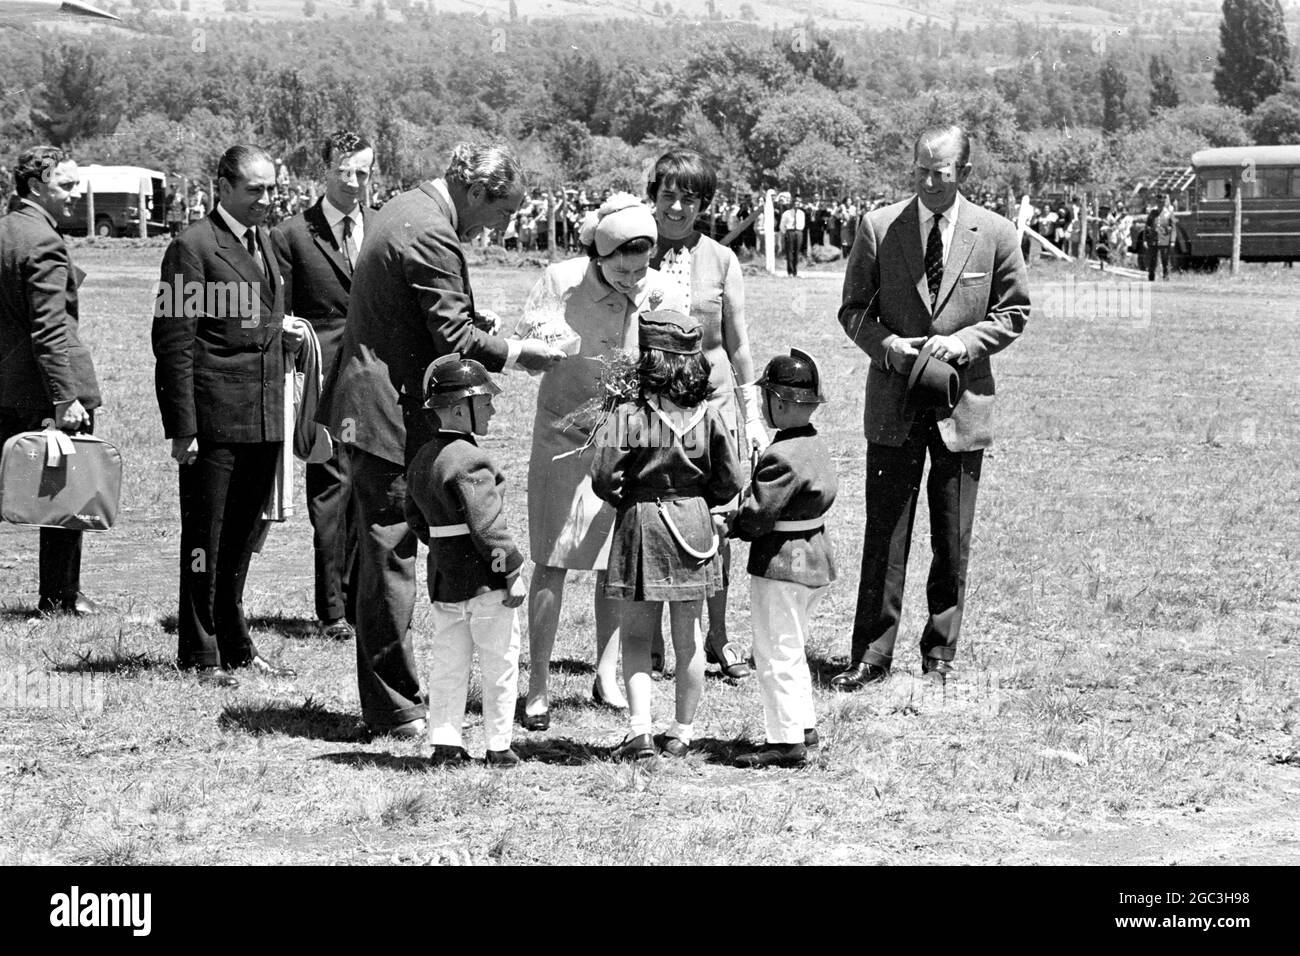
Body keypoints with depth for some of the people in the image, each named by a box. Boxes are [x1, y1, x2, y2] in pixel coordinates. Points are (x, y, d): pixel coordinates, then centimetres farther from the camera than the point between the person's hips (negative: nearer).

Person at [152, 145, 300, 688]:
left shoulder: (264, 241, 16)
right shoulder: (194, 247, -9)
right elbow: (174, 343, -12)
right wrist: (182, 428, -15)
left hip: (264, 419, 7)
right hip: (214, 419, -7)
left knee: (242, 538, 14)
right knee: (205, 538, 0)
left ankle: (234, 647, 23)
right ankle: (199, 656, 8)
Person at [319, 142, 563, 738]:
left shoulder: (407, 209, 13)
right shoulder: (432, 236, -19)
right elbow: (455, 338, -21)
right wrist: (518, 354, -8)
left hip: (366, 409, 11)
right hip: (392, 417, -11)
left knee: (384, 558, 14)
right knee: (391, 559, -5)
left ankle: (390, 699, 21)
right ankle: (394, 710, 1)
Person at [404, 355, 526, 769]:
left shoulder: (422, 458, 9)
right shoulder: (468, 460, -19)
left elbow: (415, 517, 18)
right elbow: (487, 525, -23)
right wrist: (511, 570, -17)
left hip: (443, 578, 8)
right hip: (485, 580, -8)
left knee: (448, 663, 12)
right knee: (500, 664, 4)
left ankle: (444, 743, 11)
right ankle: (499, 746, 8)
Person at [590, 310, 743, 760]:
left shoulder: (628, 416, -15)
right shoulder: (707, 417, -5)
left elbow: (604, 478, -17)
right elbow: (729, 482, -1)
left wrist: (624, 498, 3)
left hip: (642, 524, -3)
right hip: (694, 523, 3)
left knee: (637, 634, 6)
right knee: (688, 636, 12)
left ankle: (639, 727, -6)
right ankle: (682, 731, 19)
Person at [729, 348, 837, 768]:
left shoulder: (782, 458, -23)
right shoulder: (816, 446, 8)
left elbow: (756, 517, -25)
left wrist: (728, 524, -5)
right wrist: (740, 520, 5)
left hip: (780, 563, -10)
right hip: (815, 556, 10)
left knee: (777, 653, -2)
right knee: (791, 650, 22)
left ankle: (786, 741, 0)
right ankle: (804, 726, 30)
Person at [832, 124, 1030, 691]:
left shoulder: (995, 235, -1)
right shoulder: (878, 228, -2)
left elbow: (1013, 313, 6)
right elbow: (853, 309, 5)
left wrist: (964, 342, -11)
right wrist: (887, 345, -14)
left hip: (962, 404, 0)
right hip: (892, 404, 0)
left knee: (953, 540, 7)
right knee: (884, 535, 0)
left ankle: (940, 654, 18)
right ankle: (871, 657, 5)